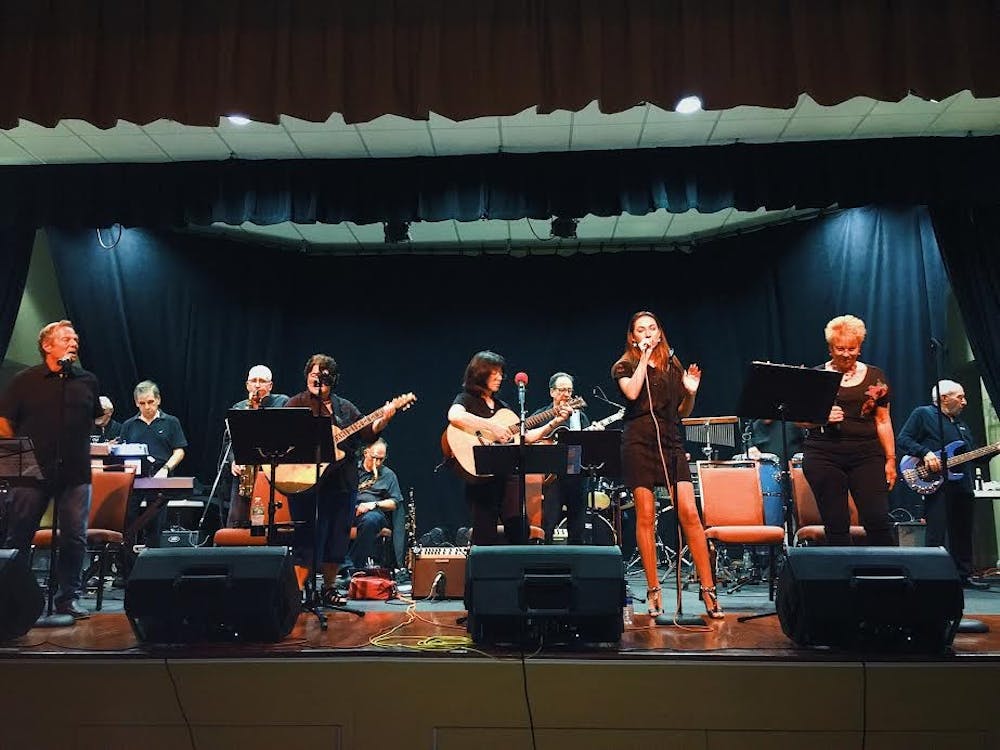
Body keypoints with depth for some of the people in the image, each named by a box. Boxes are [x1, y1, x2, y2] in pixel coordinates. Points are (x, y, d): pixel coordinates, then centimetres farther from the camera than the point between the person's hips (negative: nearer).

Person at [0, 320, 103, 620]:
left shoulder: (87, 381, 11)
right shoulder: (25, 380, 4)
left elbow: (99, 418, 21)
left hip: (75, 473, 2)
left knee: (75, 537, 3)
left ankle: (68, 597, 15)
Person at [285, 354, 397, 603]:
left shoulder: (345, 407, 16)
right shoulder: (297, 403, 4)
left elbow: (367, 432, 10)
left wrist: (383, 420, -8)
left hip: (342, 481, 5)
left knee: (337, 538, 9)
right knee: (308, 538, -6)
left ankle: (328, 587, 22)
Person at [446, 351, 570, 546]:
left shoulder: (502, 405, 20)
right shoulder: (466, 399, 0)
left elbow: (527, 436, 19)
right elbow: (454, 416, -25)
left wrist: (555, 422, 10)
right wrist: (492, 426, -25)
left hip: (508, 474, 6)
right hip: (481, 476, -6)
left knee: (521, 533, 3)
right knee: (486, 540, -4)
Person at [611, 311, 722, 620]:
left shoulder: (673, 364, 16)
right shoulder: (624, 366, 7)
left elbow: (684, 411, 19)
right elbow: (632, 392, -15)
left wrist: (691, 392, -1)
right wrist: (644, 357, -7)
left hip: (670, 441, 2)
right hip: (639, 442, -2)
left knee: (689, 513, -8)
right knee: (645, 515, -2)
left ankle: (708, 588, -3)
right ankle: (653, 591, 7)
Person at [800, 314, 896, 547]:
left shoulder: (875, 377, 11)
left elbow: (883, 421, 13)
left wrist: (891, 459, 8)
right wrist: (822, 417, -13)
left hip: (866, 454, 1)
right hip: (823, 456, -1)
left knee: (877, 520, -6)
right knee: (836, 524, 1)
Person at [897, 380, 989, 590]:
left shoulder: (961, 425, 23)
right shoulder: (922, 414, -2)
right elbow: (902, 439, -10)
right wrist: (925, 453, -21)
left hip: (963, 486, 8)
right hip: (936, 484, -8)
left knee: (963, 534, 14)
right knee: (936, 534, -9)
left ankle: (963, 575, 23)